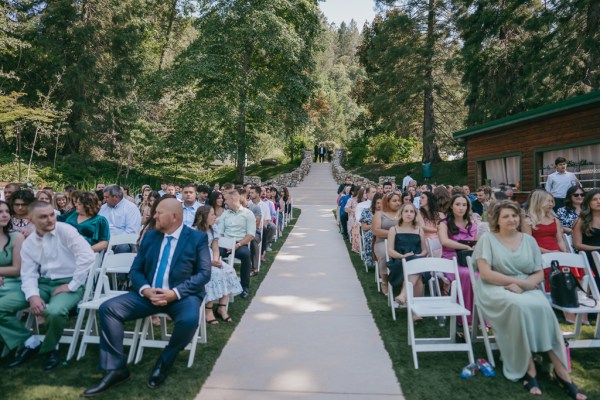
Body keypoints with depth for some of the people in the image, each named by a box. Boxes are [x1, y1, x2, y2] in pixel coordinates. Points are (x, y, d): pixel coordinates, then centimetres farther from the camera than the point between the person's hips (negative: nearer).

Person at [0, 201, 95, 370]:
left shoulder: (65, 230, -11)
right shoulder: (28, 243, 7)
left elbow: (88, 256, -23)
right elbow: (28, 274, 4)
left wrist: (72, 286, -19)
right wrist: (33, 296, -17)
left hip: (68, 282, -6)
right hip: (43, 283, 6)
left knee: (54, 311, -35)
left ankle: (49, 348, -1)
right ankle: (30, 342, 8)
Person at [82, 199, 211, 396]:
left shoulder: (198, 238, -4)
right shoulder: (149, 236, 11)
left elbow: (204, 274, -11)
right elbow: (135, 270, 9)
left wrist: (174, 293, -21)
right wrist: (146, 290, -13)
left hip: (182, 295, -4)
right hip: (150, 294, 5)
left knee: (189, 320, -34)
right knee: (108, 308, -12)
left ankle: (165, 361, -2)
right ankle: (116, 369, -2)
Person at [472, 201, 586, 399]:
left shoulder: (529, 240, 11)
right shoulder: (487, 238, -1)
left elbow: (539, 274, 8)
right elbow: (485, 273, -10)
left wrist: (524, 284, -13)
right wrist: (519, 280, -14)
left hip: (527, 290, 3)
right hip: (496, 290, -3)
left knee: (543, 307, -29)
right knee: (518, 306, -34)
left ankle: (560, 369, -20)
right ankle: (529, 367, -21)